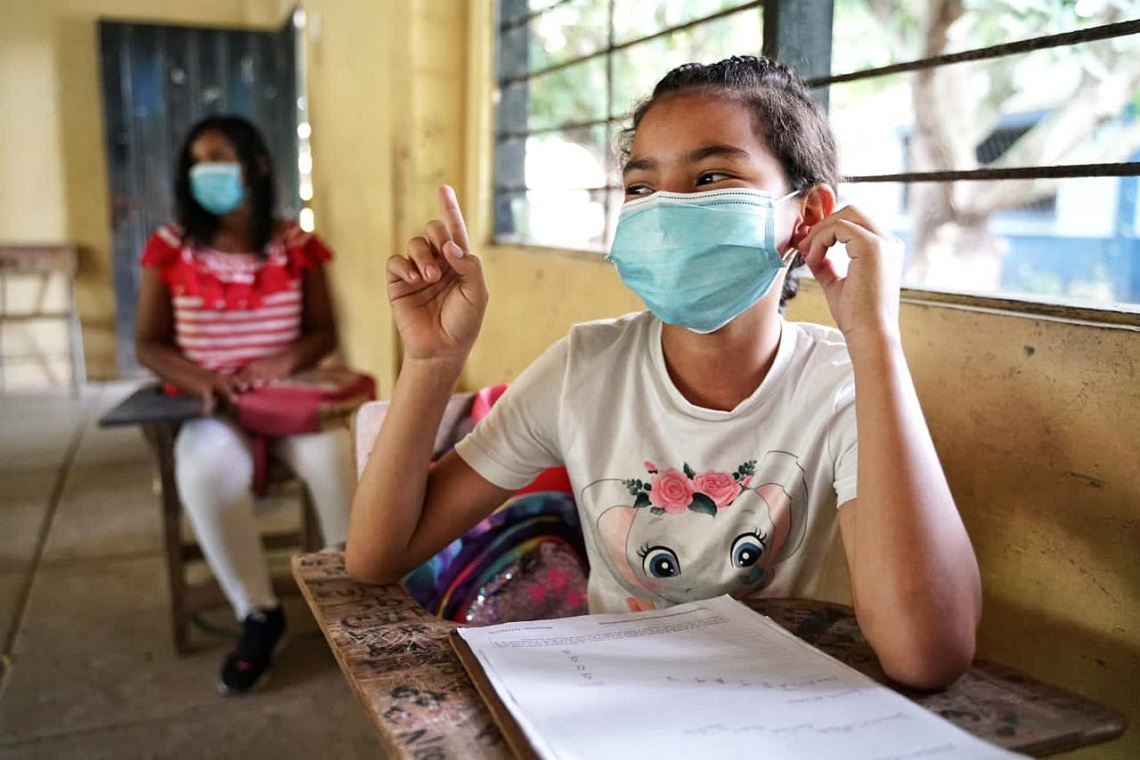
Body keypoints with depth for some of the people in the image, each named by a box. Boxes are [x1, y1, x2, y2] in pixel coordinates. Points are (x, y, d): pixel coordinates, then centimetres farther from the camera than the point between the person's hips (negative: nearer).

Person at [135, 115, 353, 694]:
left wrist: (281, 363, -18)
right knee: (204, 470, -33)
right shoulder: (170, 247, 1)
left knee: (333, 457, -31)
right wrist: (200, 379, -18)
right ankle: (259, 614, -14)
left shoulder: (295, 244, 3)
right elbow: (148, 343, 2)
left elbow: (324, 332, 3)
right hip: (208, 404, 0)